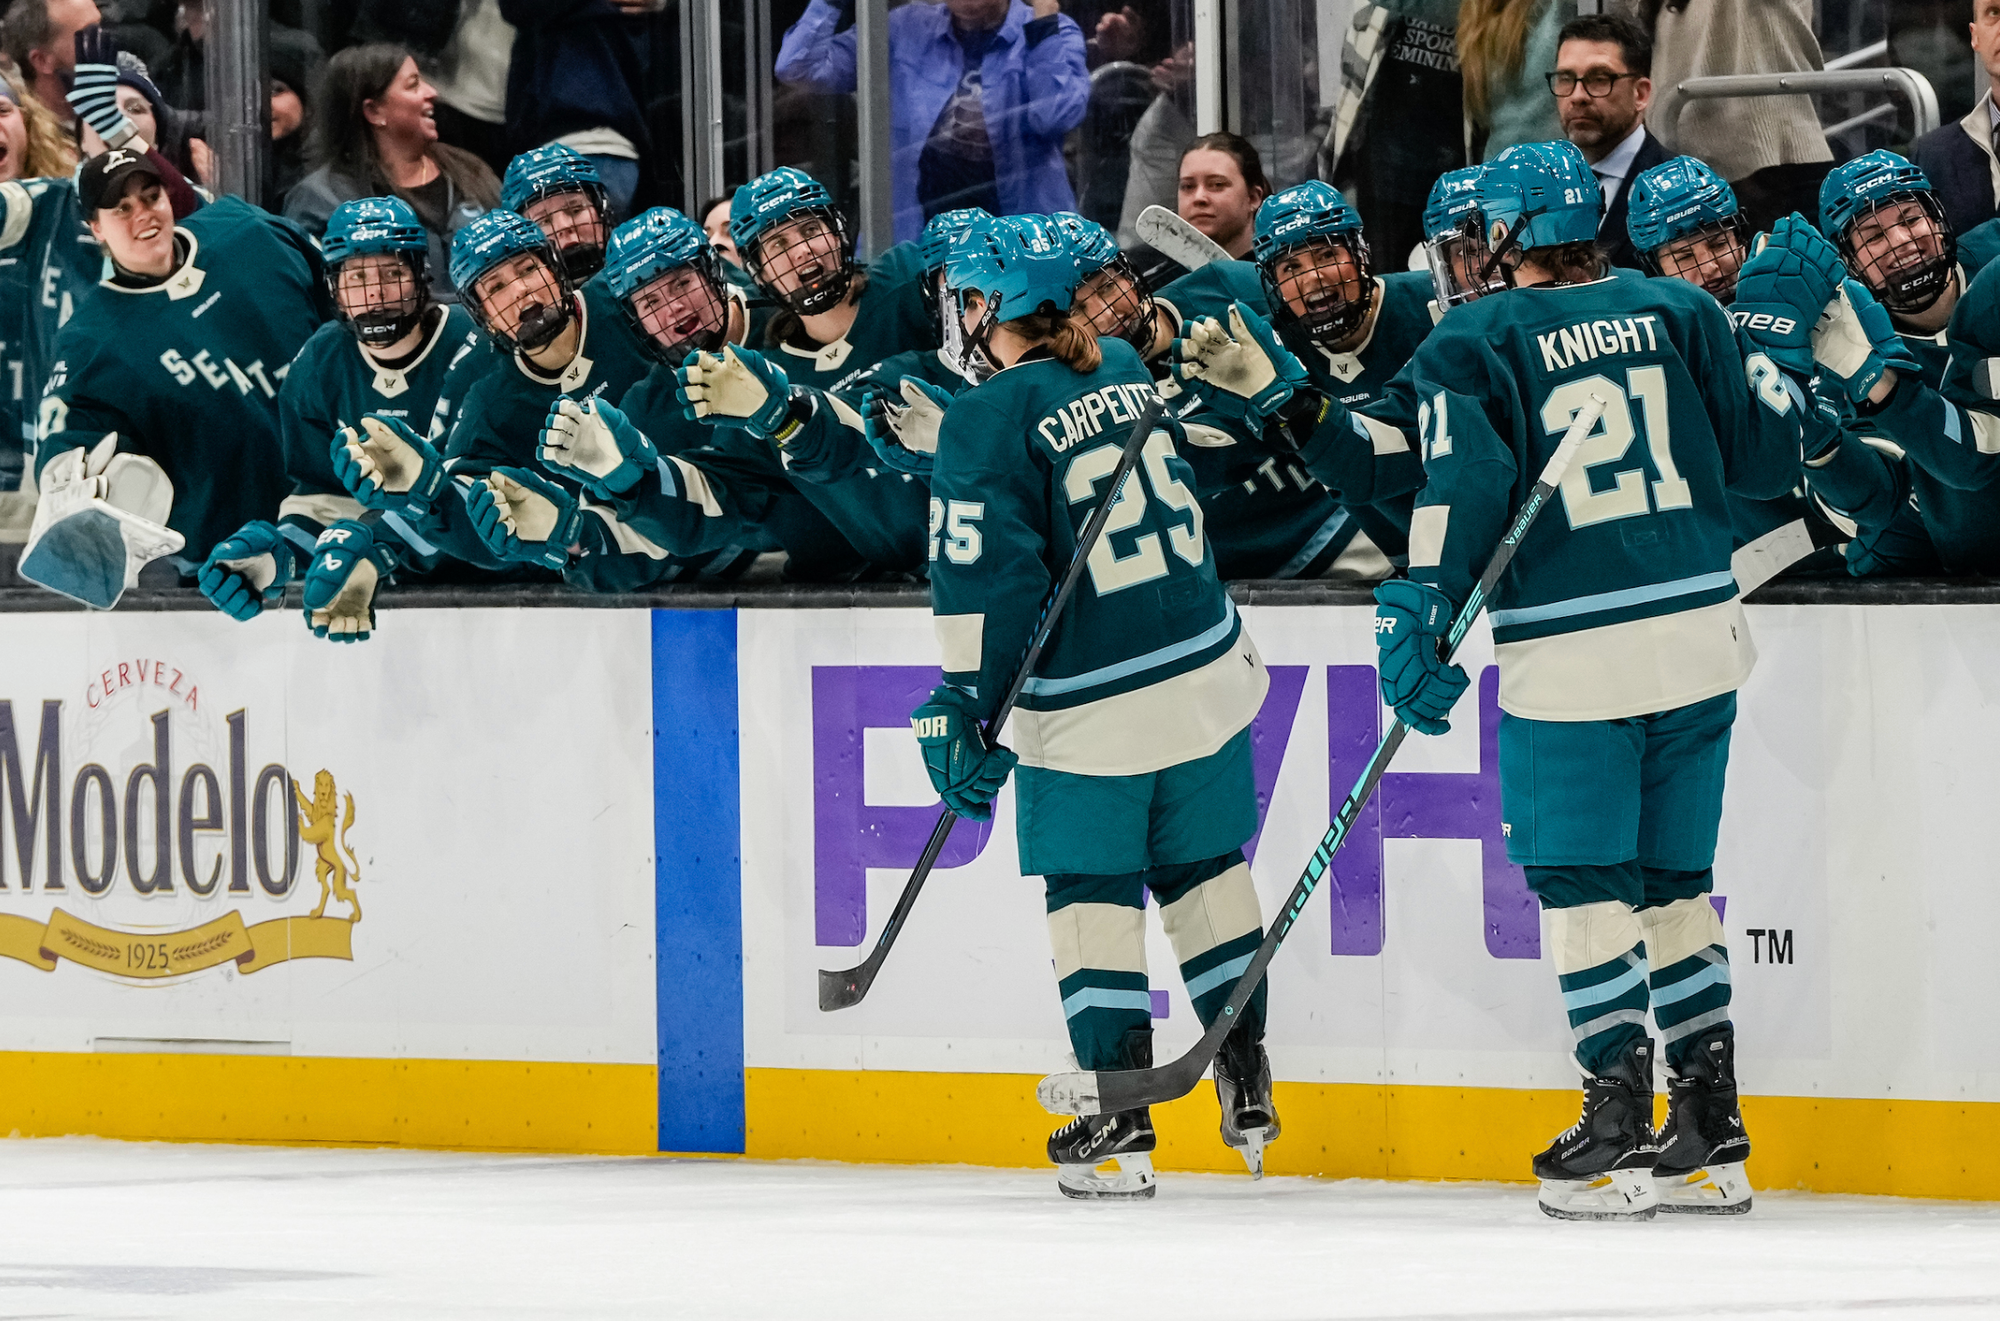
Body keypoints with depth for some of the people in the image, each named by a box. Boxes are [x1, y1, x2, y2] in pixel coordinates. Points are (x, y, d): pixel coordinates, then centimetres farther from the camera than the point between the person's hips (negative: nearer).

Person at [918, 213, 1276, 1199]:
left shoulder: (988, 422, -14)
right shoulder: (1127, 376, 6)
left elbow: (987, 581, -18)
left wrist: (966, 709, -13)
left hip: (1091, 704, -6)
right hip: (1205, 671, 6)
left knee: (1092, 894, 5)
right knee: (1204, 868, 18)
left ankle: (1119, 1122, 2)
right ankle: (1248, 1090, 20)